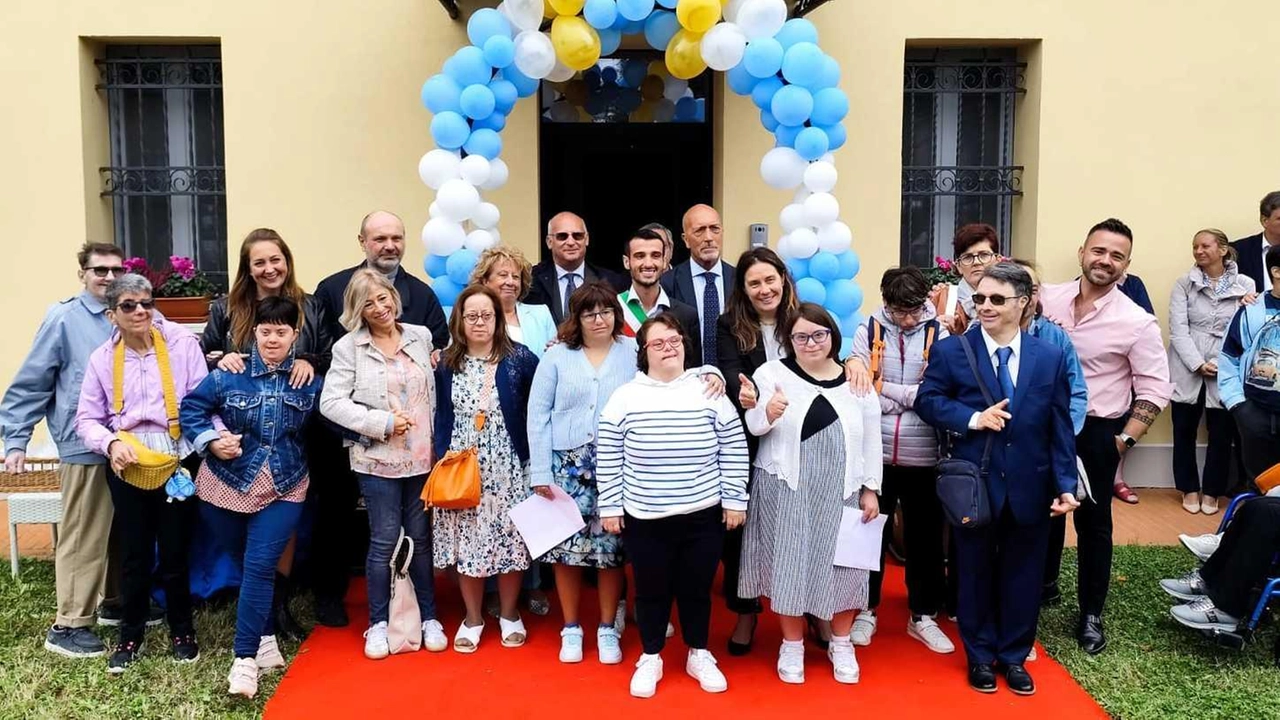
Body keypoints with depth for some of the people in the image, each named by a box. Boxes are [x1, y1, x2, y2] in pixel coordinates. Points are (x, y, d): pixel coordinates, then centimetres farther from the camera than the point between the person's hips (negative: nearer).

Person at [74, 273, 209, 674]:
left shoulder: (182, 342, -4)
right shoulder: (102, 358, 5)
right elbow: (87, 419, 6)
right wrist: (111, 442, -14)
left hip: (178, 458, -2)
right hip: (126, 463, 2)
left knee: (175, 550, 6)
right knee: (134, 552, 10)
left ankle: (182, 632, 26)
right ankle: (130, 637, 28)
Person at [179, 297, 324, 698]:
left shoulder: (311, 380, -4)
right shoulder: (230, 374, -7)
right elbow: (190, 408, -2)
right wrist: (211, 440, -14)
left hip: (284, 487, -1)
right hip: (227, 483, 1)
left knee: (260, 567, -9)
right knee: (247, 565, 12)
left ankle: (245, 658, 0)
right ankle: (265, 641, 28)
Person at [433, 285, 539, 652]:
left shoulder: (520, 358, -2)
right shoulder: (446, 364, 4)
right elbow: (441, 418, 7)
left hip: (508, 466, -1)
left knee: (509, 538, 5)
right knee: (467, 540, 5)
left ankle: (509, 614, 25)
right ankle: (472, 617, 23)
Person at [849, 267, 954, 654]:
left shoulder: (938, 332, -2)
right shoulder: (868, 331, -1)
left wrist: (888, 390, -11)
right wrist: (913, 395, -9)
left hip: (923, 454, 0)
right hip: (875, 451, 0)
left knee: (925, 535, 11)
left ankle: (923, 616, 27)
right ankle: (865, 610, 27)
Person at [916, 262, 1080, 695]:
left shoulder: (1050, 358, 1)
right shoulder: (951, 351, -4)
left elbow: (1060, 429, 1)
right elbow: (927, 401, -4)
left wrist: (1066, 484, -4)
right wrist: (973, 419, -19)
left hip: (1030, 487, 2)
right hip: (973, 485, -1)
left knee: (1022, 575, 13)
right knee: (976, 573, 12)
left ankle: (1014, 656, 31)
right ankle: (980, 655, 29)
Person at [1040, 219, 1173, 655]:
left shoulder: (1137, 322, -11)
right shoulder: (1047, 298, -4)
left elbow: (1156, 387, -8)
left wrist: (1125, 440, -13)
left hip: (1096, 434, -3)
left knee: (1092, 522, 10)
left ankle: (1091, 614, 25)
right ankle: (1043, 584, 41)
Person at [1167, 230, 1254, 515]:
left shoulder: (1246, 285, 1)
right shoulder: (1184, 284, 1)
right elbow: (1178, 330, -6)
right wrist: (1198, 365, -16)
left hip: (1226, 372, 0)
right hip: (1187, 370, 1)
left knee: (1222, 434, 6)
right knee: (1184, 431, 9)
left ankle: (1212, 491, 22)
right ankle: (1189, 489, 24)